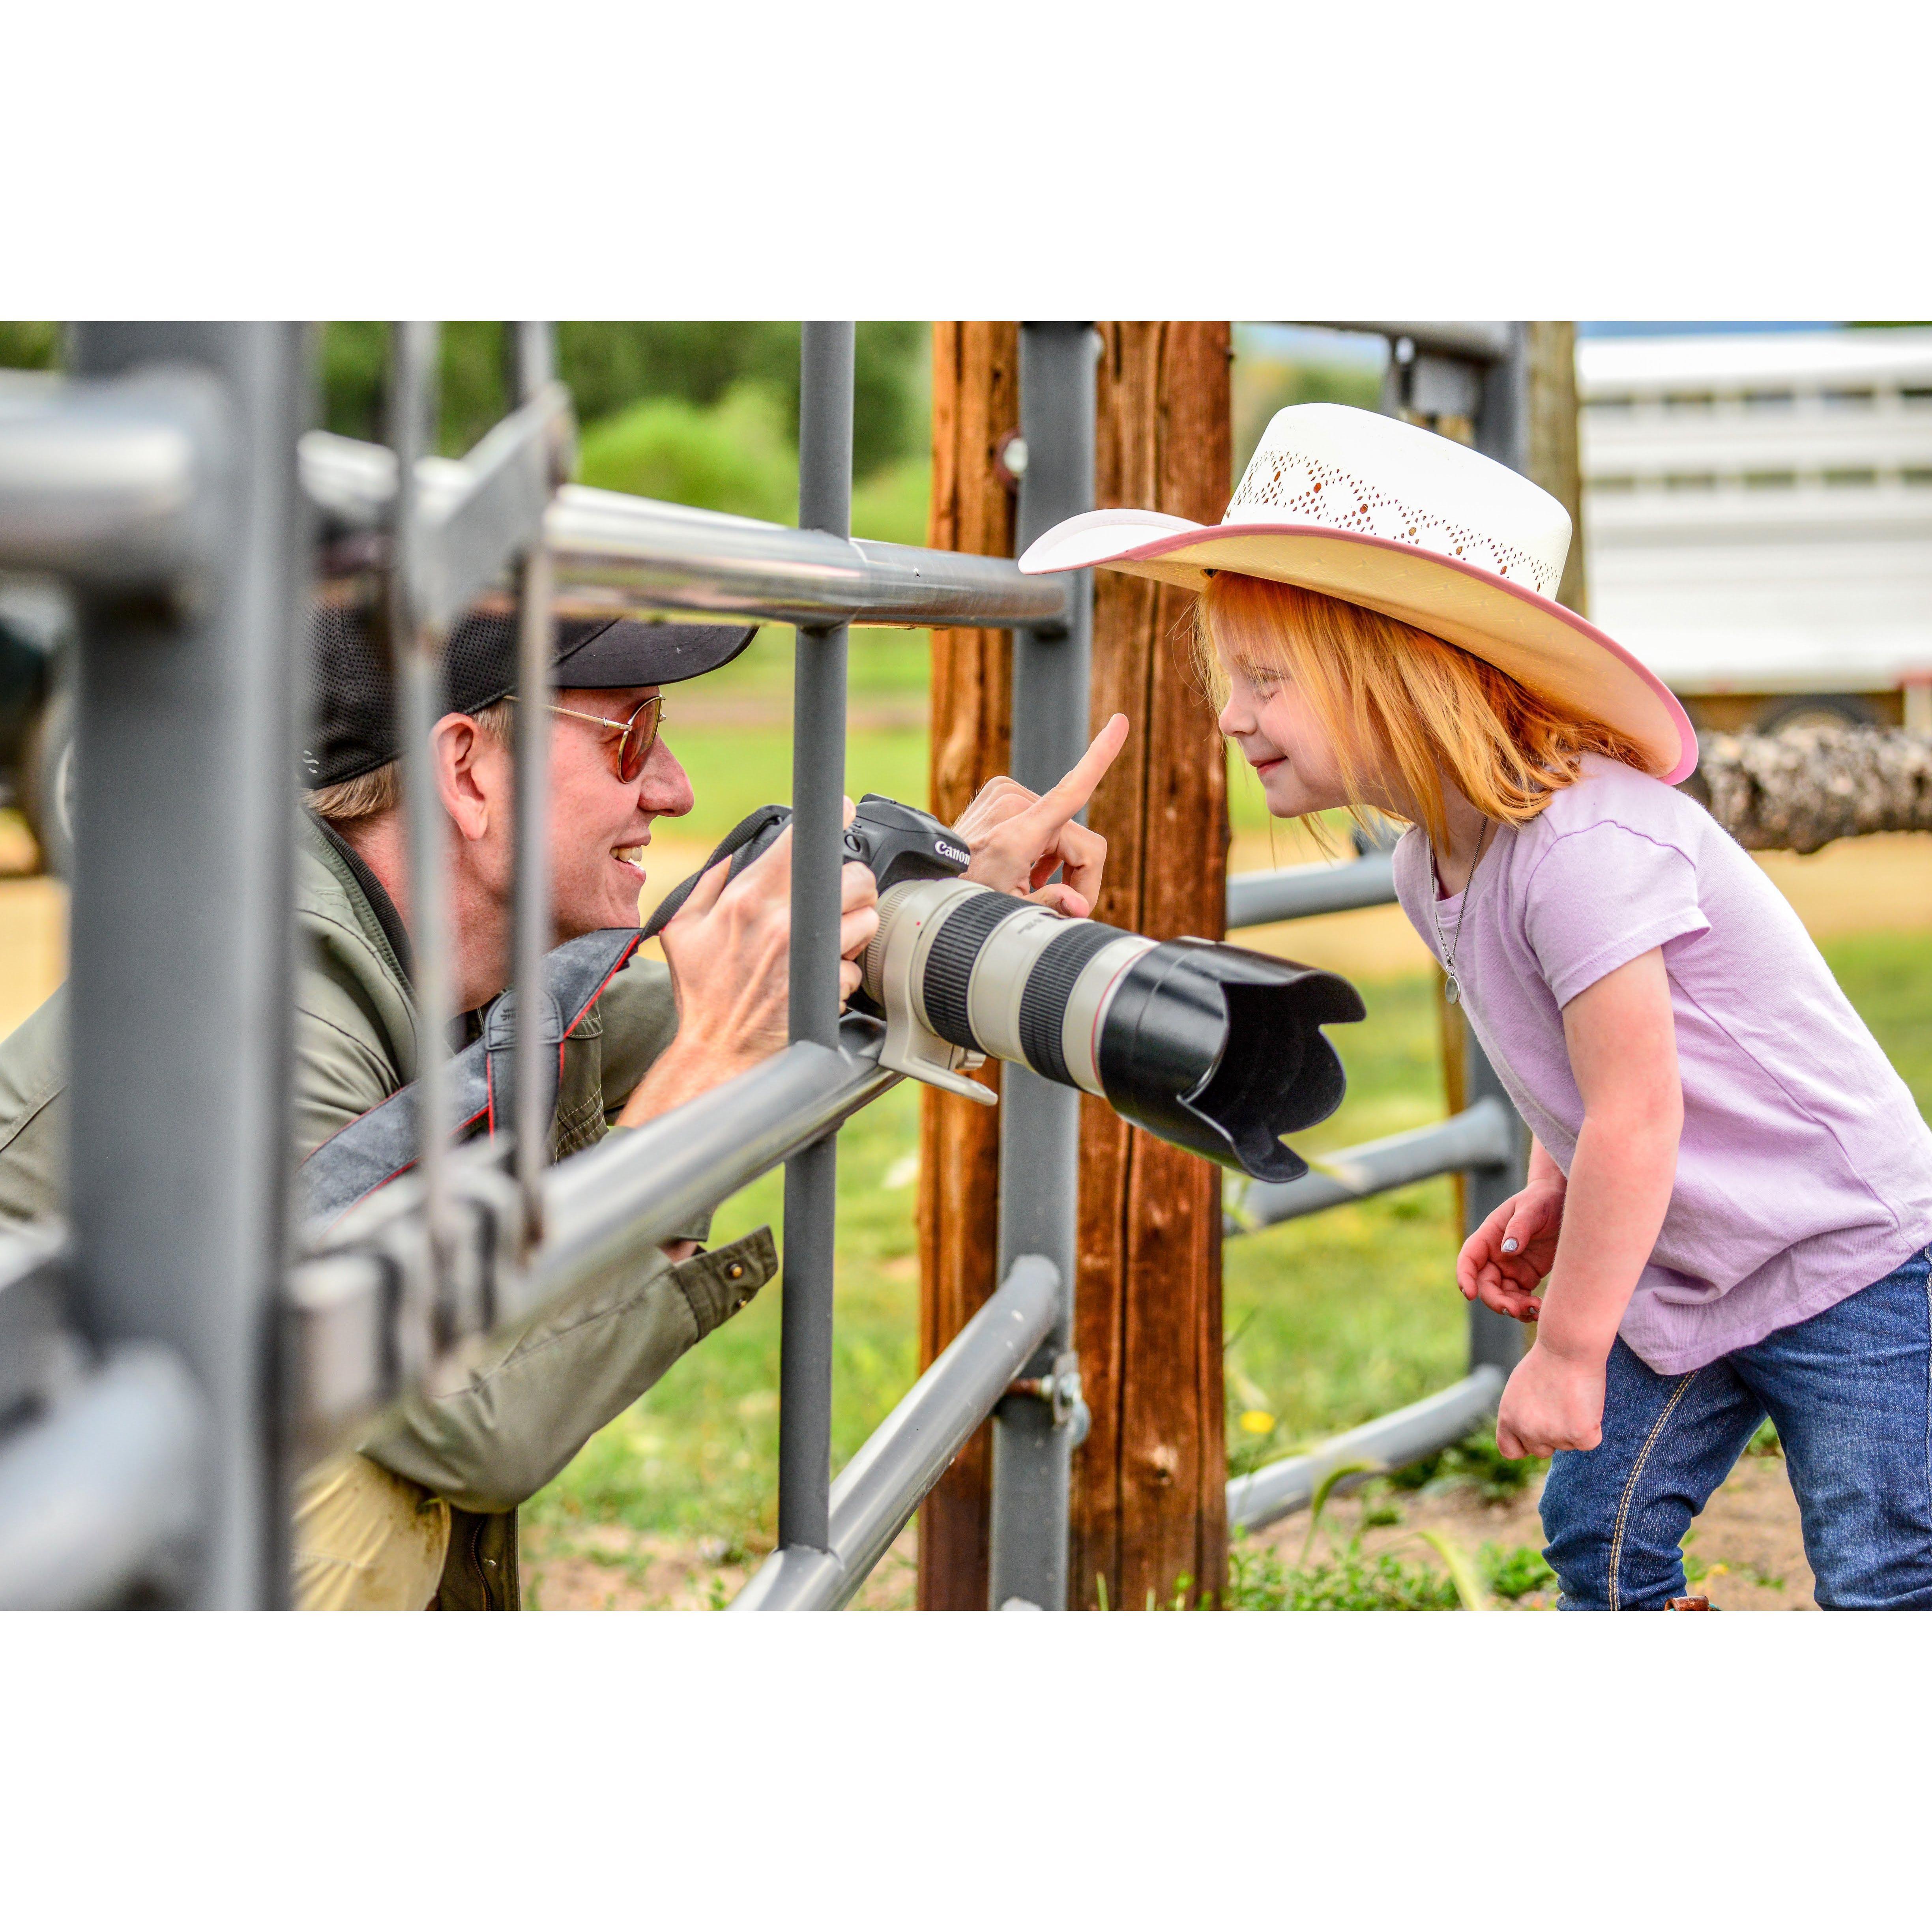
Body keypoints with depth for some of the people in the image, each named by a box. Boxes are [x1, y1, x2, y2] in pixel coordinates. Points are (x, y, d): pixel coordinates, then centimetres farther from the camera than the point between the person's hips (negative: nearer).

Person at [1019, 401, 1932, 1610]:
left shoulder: (1585, 842, -30)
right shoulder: (1434, 868, 1)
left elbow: (1636, 1117, -27)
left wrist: (1566, 1352, -19)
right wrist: (1548, 1199, 0)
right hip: (1687, 1279, 9)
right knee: (1601, 1541, 13)